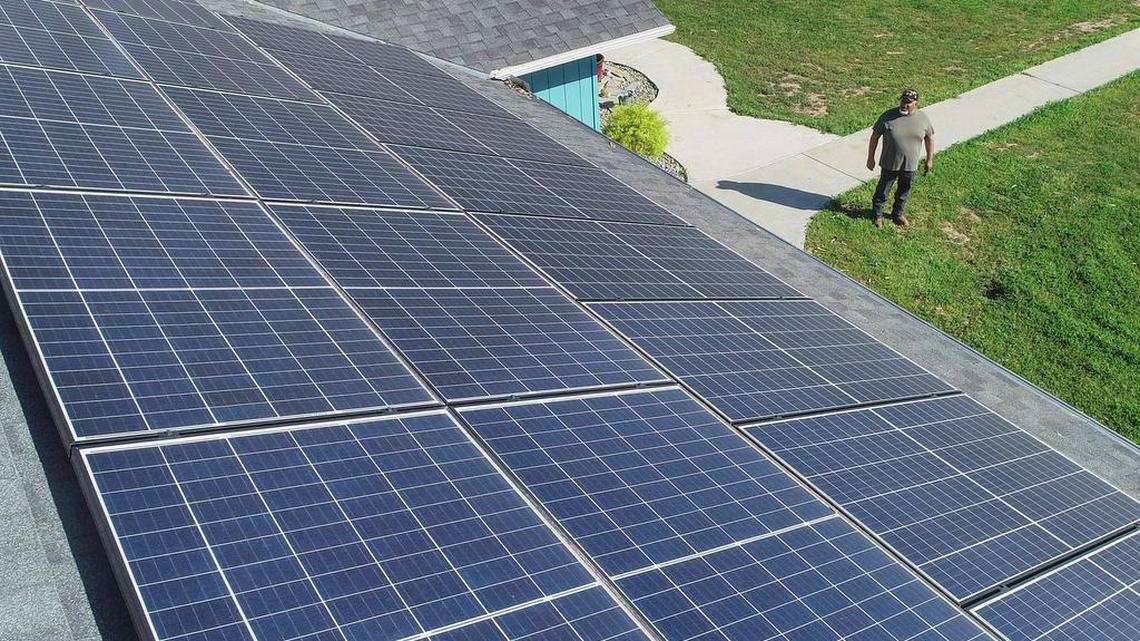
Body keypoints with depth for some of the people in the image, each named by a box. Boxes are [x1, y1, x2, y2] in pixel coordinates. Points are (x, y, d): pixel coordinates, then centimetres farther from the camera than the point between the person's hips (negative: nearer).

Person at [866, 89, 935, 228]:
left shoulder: (923, 119, -8)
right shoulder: (888, 117, -16)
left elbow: (930, 138, 6)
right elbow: (875, 136, -7)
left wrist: (929, 160, 8)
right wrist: (870, 158, -6)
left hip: (910, 165, 2)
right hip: (890, 164, -2)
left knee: (904, 191, 20)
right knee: (882, 191, 13)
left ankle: (898, 213, 42)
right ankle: (877, 214, 34)